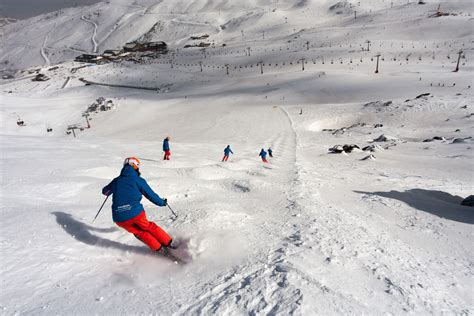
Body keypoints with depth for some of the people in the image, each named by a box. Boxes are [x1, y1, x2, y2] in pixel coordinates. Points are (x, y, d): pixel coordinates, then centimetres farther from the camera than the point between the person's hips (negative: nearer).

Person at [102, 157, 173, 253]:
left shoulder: (116, 180, 13)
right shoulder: (138, 180, 5)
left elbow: (105, 191, 32)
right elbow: (151, 195, 10)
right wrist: (162, 202, 27)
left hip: (119, 218, 3)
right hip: (136, 213, -3)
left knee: (139, 232, 23)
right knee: (149, 227, 23)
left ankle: (158, 248, 18)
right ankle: (167, 243, 26)